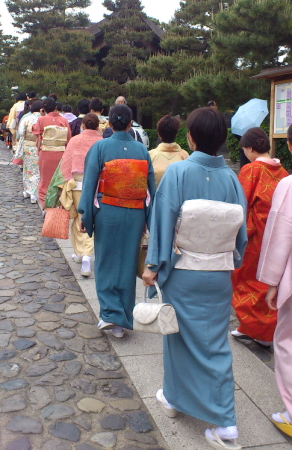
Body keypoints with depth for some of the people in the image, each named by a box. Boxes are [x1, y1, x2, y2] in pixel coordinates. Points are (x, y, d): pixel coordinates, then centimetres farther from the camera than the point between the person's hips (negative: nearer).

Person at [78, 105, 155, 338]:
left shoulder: (100, 147, -7)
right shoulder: (142, 150, 0)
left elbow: (90, 182, -8)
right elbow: (151, 187, 2)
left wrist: (86, 215, -3)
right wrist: (151, 219, 9)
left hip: (108, 212, -2)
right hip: (135, 214, 2)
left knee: (106, 263, 13)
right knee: (128, 264, 12)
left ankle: (110, 313, 8)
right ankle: (123, 320, 21)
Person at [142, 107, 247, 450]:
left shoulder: (177, 172, -13)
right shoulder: (231, 178, -4)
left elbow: (164, 220, -13)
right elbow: (241, 231, 1)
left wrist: (153, 265, -6)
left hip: (183, 271, -2)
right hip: (220, 274, 2)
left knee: (181, 335, 17)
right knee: (215, 342, 10)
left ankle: (174, 398, 38)